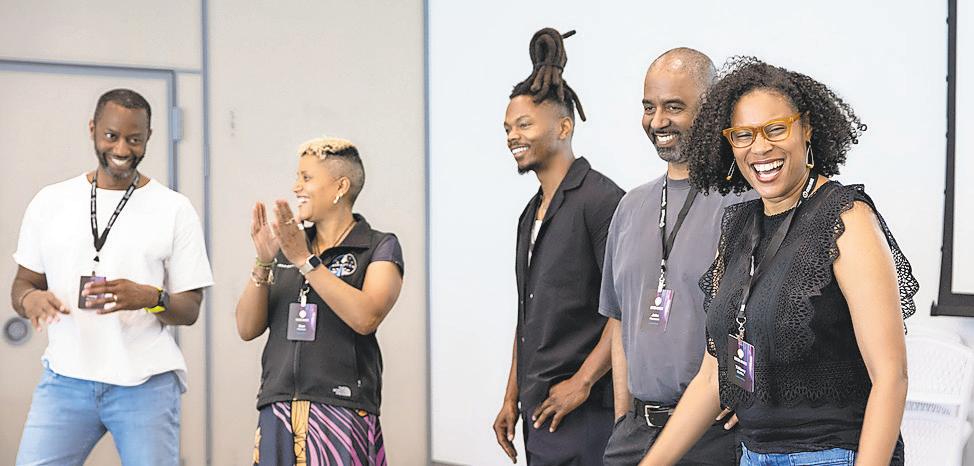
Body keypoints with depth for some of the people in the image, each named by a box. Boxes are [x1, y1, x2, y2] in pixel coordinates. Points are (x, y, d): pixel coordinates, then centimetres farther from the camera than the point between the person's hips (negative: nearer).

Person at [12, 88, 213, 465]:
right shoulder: (50, 202, 9)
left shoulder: (175, 210, 3)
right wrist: (30, 299, -10)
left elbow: (190, 310, 3)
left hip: (146, 384, -2)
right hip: (65, 378, 2)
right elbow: (23, 283, 15)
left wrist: (151, 298, -19)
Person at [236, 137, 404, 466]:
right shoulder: (285, 249, 15)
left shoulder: (380, 248, 2)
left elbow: (366, 318, -15)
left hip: (342, 411, -4)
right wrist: (263, 263, -6)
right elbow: (247, 328, 8)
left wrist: (306, 260, -16)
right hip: (278, 411, 4)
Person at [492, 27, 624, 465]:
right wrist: (512, 398, 18)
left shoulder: (599, 199, -10)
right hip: (539, 413, 8)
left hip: (583, 414, -8)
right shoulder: (532, 213, 18)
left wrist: (582, 383, -17)